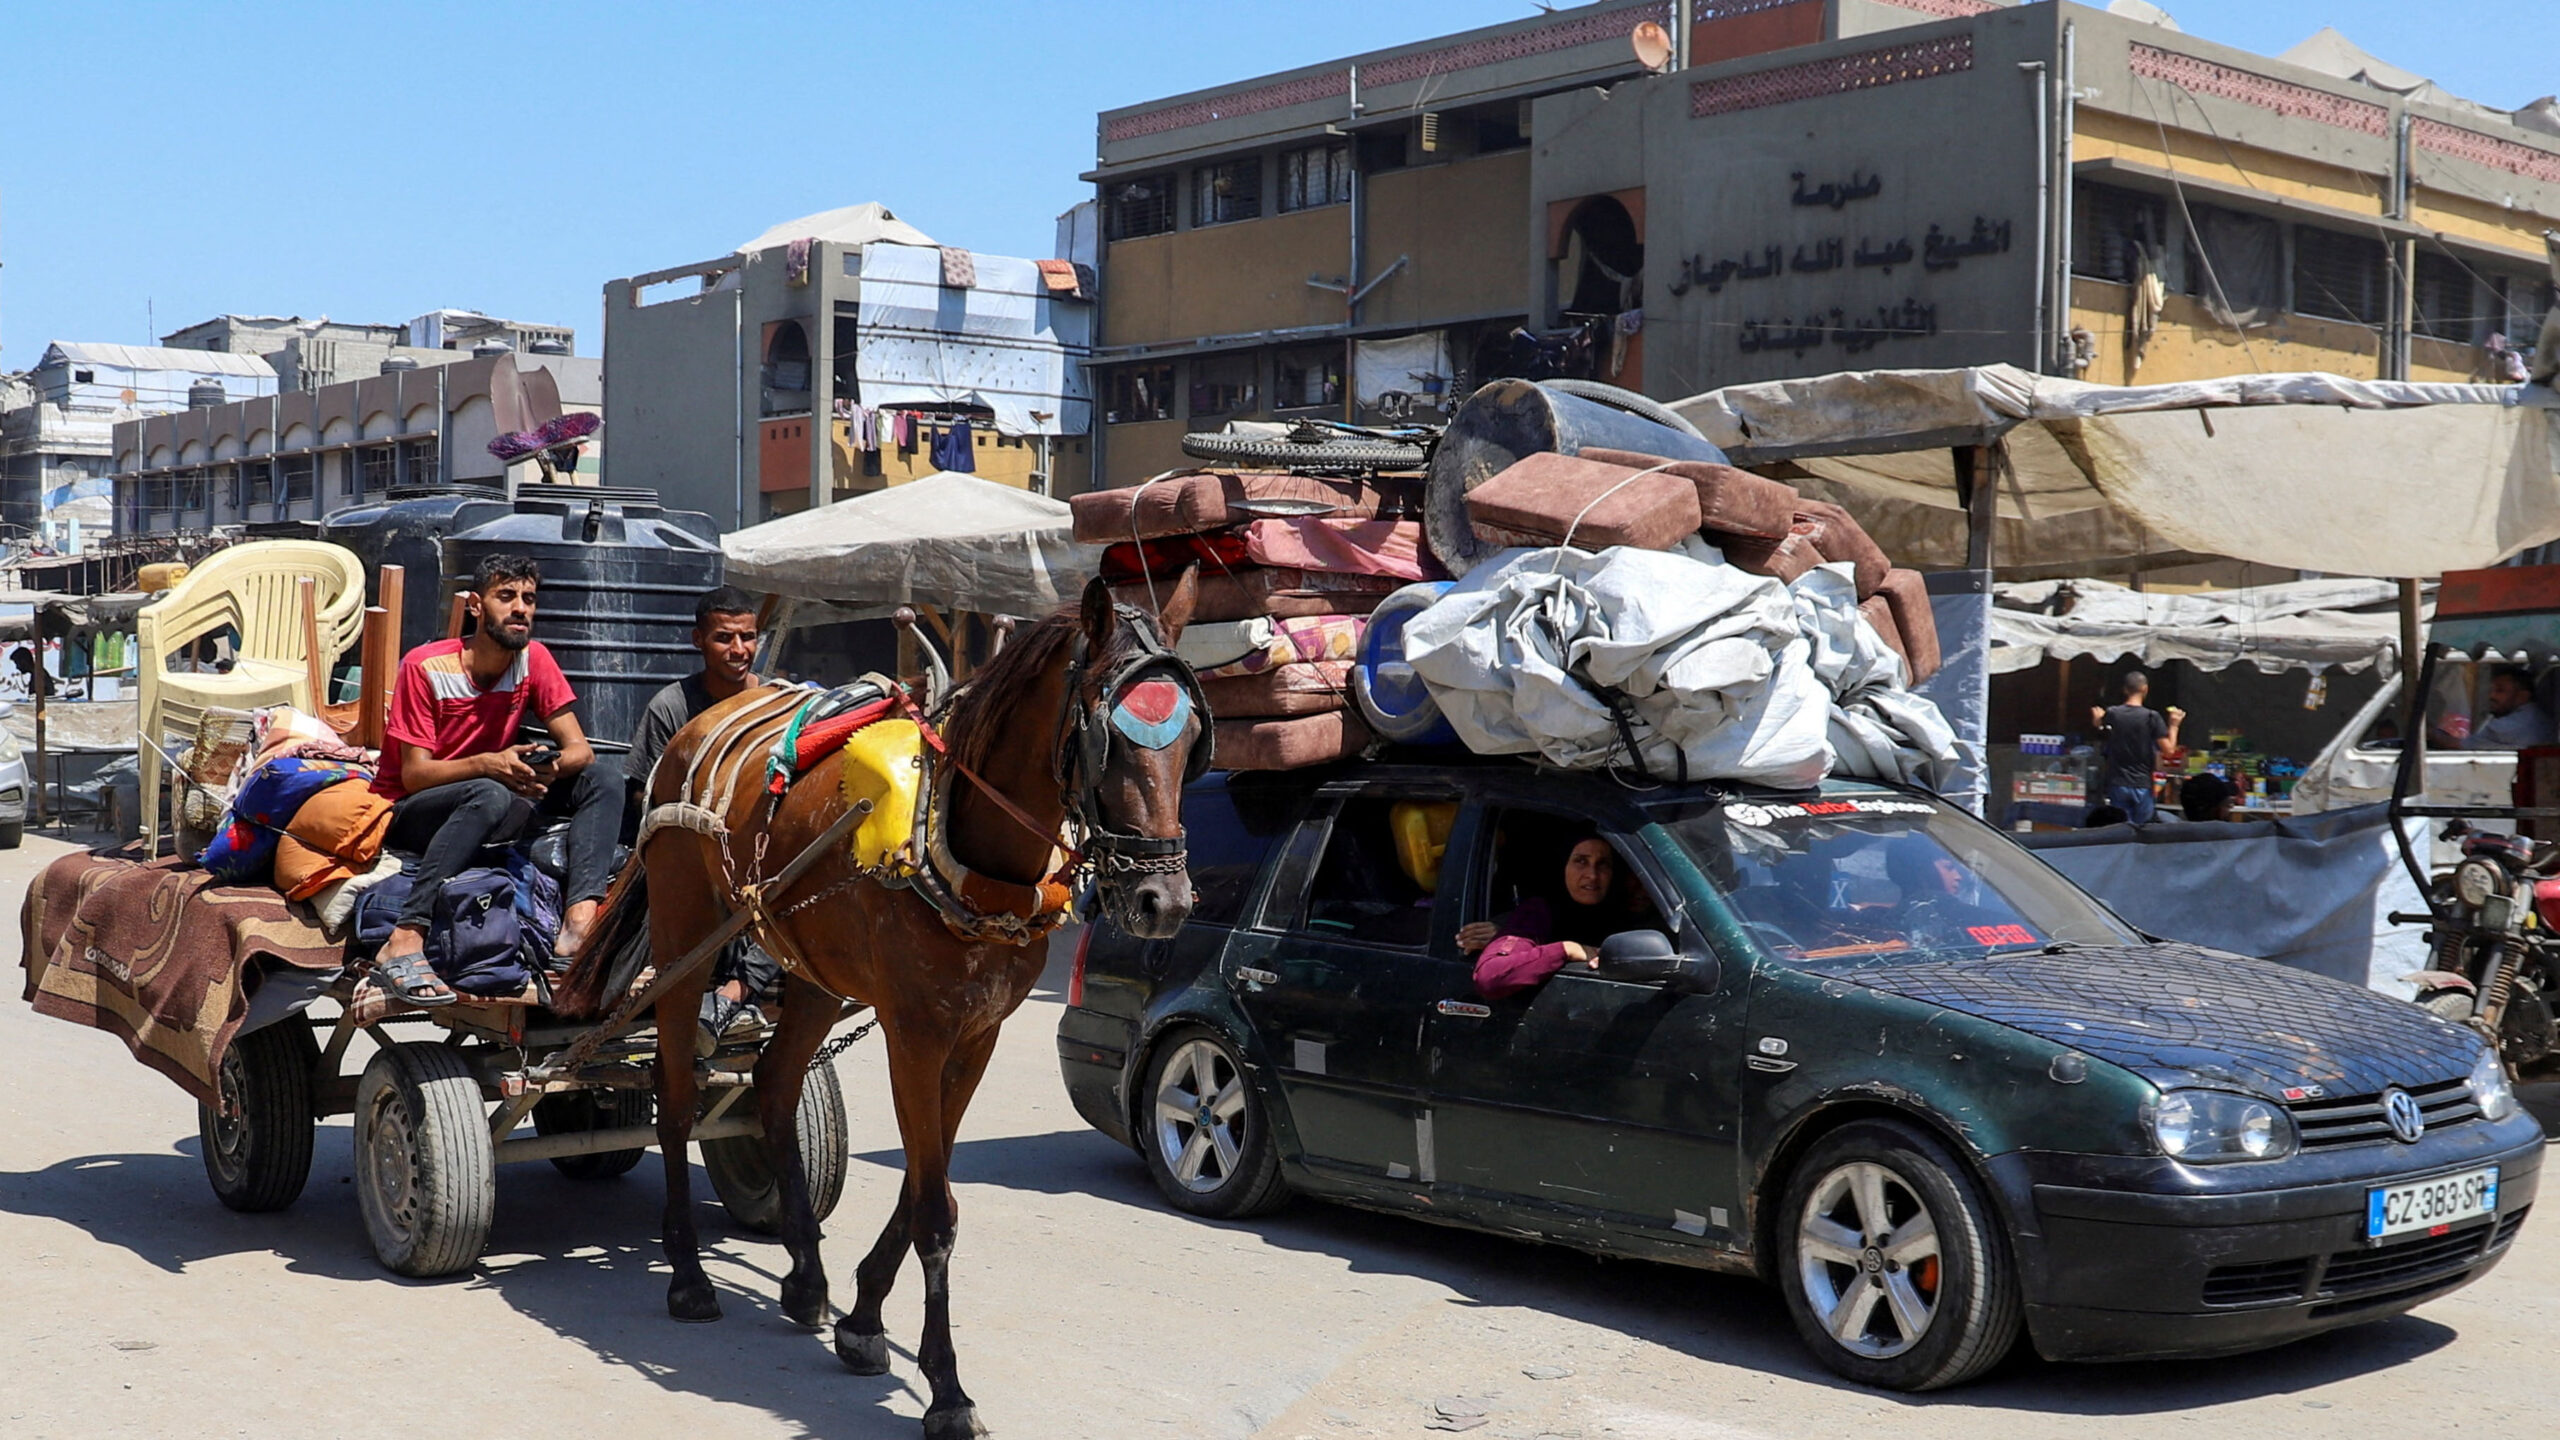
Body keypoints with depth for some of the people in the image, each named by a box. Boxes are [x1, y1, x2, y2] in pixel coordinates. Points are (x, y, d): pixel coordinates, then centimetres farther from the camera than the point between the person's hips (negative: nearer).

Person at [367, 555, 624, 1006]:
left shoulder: (533, 659, -1)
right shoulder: (426, 667, -14)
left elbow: (579, 749, -5)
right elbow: (414, 775, -18)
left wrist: (551, 766, -29)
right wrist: (487, 764, -36)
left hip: (486, 819, 6)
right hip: (407, 816, -5)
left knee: (604, 781, -12)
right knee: (489, 796, -37)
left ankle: (578, 927, -32)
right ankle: (403, 944, -43)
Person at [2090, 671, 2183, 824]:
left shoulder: (2111, 714, -1)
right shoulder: (2152, 717, -8)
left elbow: (2102, 750, 8)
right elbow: (2168, 749, -9)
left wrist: (2098, 724, 21)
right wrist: (2173, 725, 4)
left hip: (2118, 784, 2)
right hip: (2143, 785, -2)